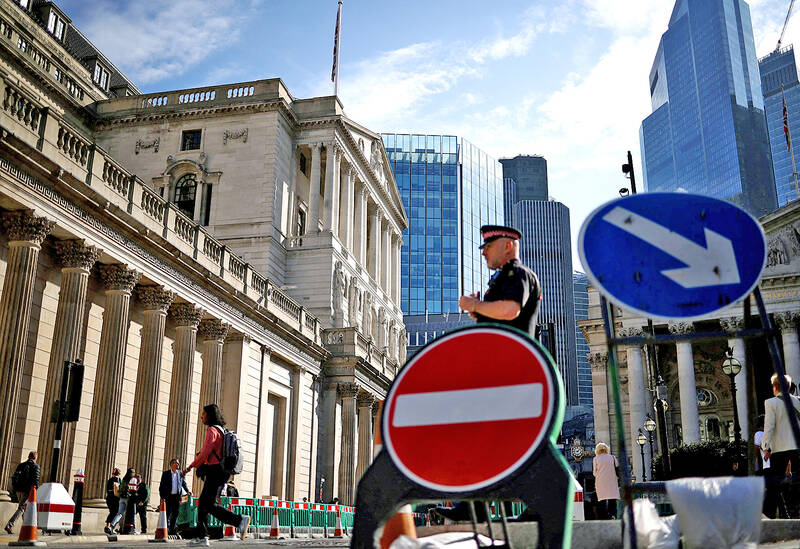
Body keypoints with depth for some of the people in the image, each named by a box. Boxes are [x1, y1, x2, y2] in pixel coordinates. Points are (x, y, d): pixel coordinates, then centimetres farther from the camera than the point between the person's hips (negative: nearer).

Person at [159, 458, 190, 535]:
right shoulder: (166, 473, 3)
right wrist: (162, 496, -6)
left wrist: (187, 491, 2)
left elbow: (184, 483, 17)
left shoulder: (181, 473, 10)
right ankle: (166, 529, 4)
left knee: (175, 514, 3)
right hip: (168, 496, -2)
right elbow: (162, 486, 2)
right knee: (167, 513, -2)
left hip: (177, 496, 2)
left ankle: (173, 530, 8)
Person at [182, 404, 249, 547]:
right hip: (219, 472, 10)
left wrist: (189, 467, -10)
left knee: (210, 505, -9)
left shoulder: (212, 430, -11)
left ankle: (240, 520, -17)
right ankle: (202, 537, 9)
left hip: (214, 471, -10)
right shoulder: (221, 430, 19)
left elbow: (205, 453, -19)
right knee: (203, 503, 10)